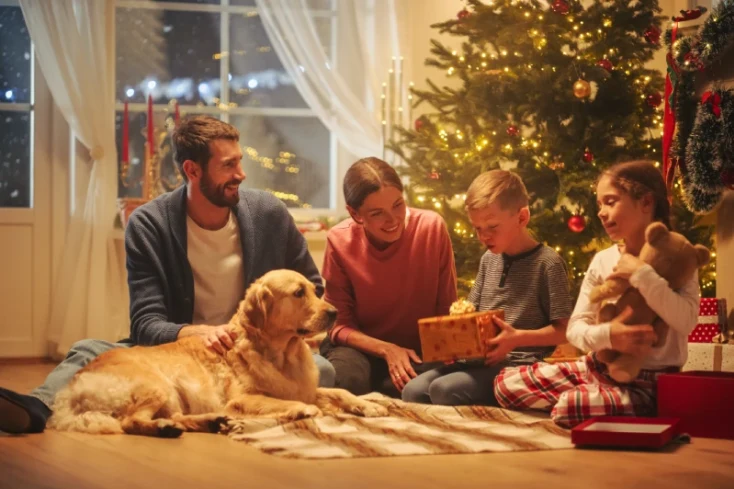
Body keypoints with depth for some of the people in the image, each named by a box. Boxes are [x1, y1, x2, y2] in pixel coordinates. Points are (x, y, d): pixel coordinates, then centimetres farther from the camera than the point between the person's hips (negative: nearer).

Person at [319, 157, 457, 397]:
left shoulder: (432, 228, -12)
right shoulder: (340, 241, -11)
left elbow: (446, 310, -2)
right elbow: (339, 323, -6)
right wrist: (387, 349, -21)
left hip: (419, 350, 2)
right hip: (361, 347, -2)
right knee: (344, 379, -37)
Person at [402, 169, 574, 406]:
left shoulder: (547, 262, -6)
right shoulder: (488, 259, 16)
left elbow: (563, 330, -8)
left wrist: (518, 338, -22)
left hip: (518, 364, -7)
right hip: (477, 360, 7)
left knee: (444, 389, -29)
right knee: (413, 391, -16)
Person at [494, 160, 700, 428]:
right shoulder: (602, 261, 6)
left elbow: (686, 320, -25)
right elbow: (575, 328, 1)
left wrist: (641, 273, -26)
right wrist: (607, 335, -22)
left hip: (650, 383, -6)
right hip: (600, 368, 6)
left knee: (570, 407, -33)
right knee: (506, 383, -5)